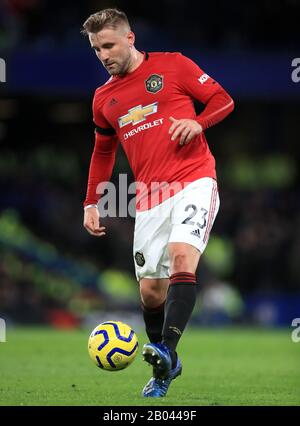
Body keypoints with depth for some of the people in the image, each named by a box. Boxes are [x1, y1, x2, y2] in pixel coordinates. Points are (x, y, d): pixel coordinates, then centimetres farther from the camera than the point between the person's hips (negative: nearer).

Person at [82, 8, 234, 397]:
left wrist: (198, 122, -15)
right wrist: (91, 204, 19)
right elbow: (103, 152, 26)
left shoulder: (172, 65, 2)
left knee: (182, 256, -27)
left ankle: (167, 350, -38)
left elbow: (223, 100, 5)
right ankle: (165, 367, 21)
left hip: (194, 181, -5)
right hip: (149, 197, 5)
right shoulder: (104, 98, 15)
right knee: (151, 289, 4)